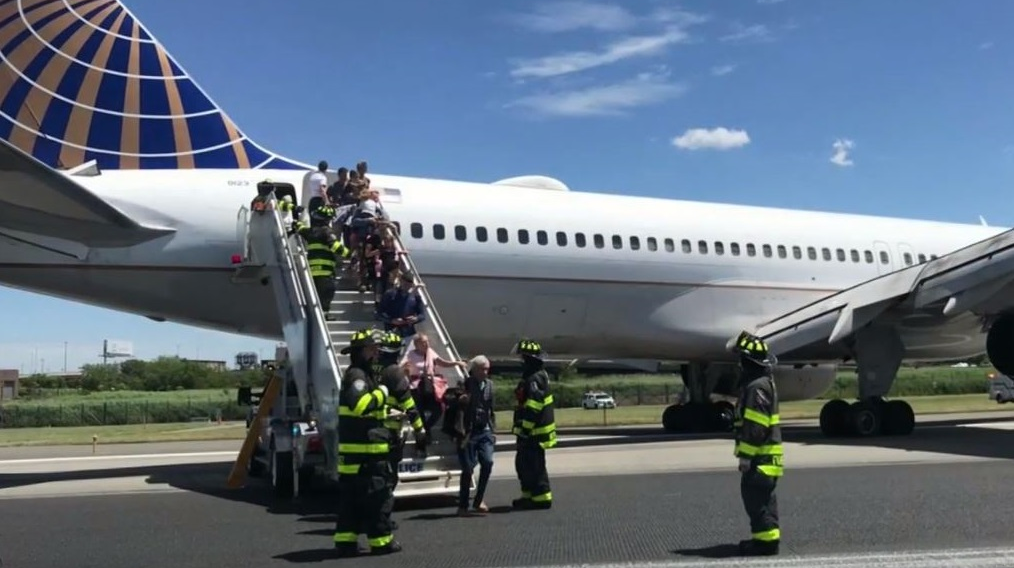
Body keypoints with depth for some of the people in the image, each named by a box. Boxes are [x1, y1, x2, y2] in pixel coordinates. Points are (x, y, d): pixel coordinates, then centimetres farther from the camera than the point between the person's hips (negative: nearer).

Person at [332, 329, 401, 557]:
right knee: (378, 495, -2)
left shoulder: (361, 374, 20)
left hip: (352, 449, 10)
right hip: (365, 448, -10)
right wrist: (381, 393, -18)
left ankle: (345, 540, 13)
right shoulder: (357, 375, -13)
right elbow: (359, 405, -30)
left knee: (351, 496, 11)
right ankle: (381, 540, 3)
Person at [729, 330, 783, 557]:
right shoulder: (763, 383, 16)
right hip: (765, 456, 11)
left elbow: (755, 428, -24)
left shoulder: (757, 388, -19)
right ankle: (768, 536, 23)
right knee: (763, 498, 16)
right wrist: (748, 454, 25)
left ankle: (766, 540, -6)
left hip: (760, 458, -11)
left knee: (755, 497, -8)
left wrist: (746, 455, -21)